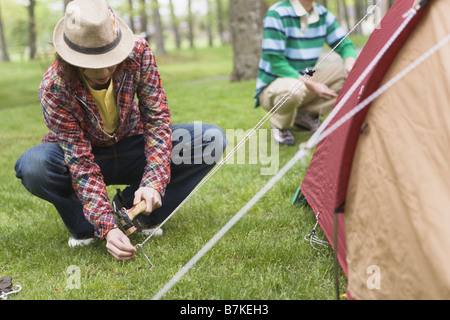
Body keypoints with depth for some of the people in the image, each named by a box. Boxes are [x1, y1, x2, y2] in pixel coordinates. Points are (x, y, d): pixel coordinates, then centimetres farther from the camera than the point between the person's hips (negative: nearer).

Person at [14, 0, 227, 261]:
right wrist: (107, 228, -40)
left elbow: (157, 118, -21)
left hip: (132, 148, 3)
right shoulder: (54, 88, -30)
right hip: (85, 156, -2)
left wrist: (153, 183, -34)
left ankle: (132, 204, -5)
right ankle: (85, 227, -7)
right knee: (33, 165, -37)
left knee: (212, 139, -19)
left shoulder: (138, 52, -25)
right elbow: (81, 162, -30)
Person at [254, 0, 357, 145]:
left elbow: (345, 45, 4)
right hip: (272, 86, -7)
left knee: (348, 75, -10)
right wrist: (312, 86, -27)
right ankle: (280, 125, -8)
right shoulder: (277, 14, -21)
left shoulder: (323, 15, 0)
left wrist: (350, 64, -21)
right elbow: (276, 63, -23)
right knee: (294, 89, -41)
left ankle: (306, 114, 2)